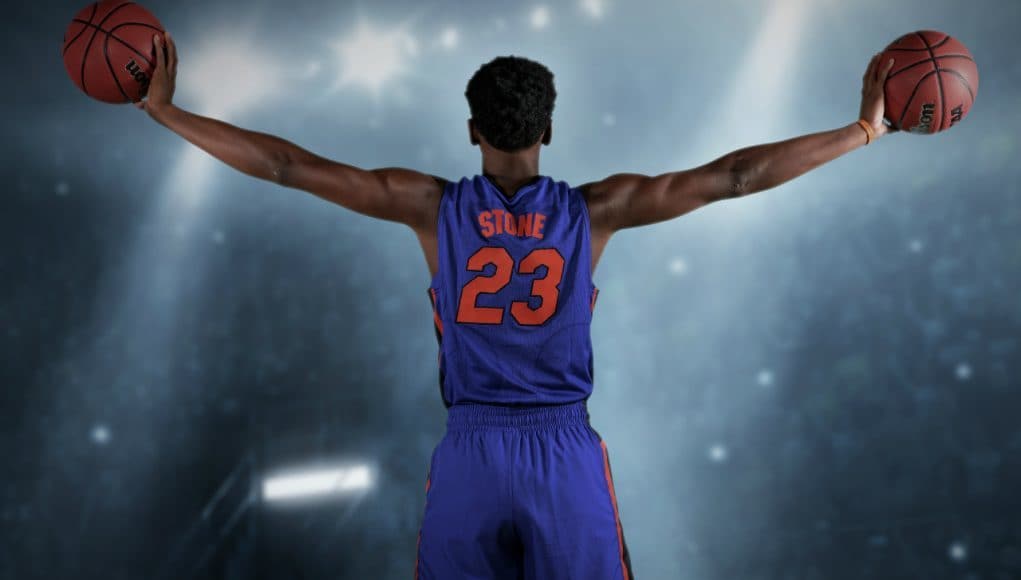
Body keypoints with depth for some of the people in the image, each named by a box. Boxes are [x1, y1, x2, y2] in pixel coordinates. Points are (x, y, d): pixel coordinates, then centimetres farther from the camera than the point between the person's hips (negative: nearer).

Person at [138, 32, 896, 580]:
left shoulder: (433, 207, -3)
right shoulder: (593, 211, -4)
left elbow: (287, 166, -3)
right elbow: (731, 176, -4)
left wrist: (164, 108, 5)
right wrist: (862, 131, 3)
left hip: (469, 454, 1)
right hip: (566, 453, 0)